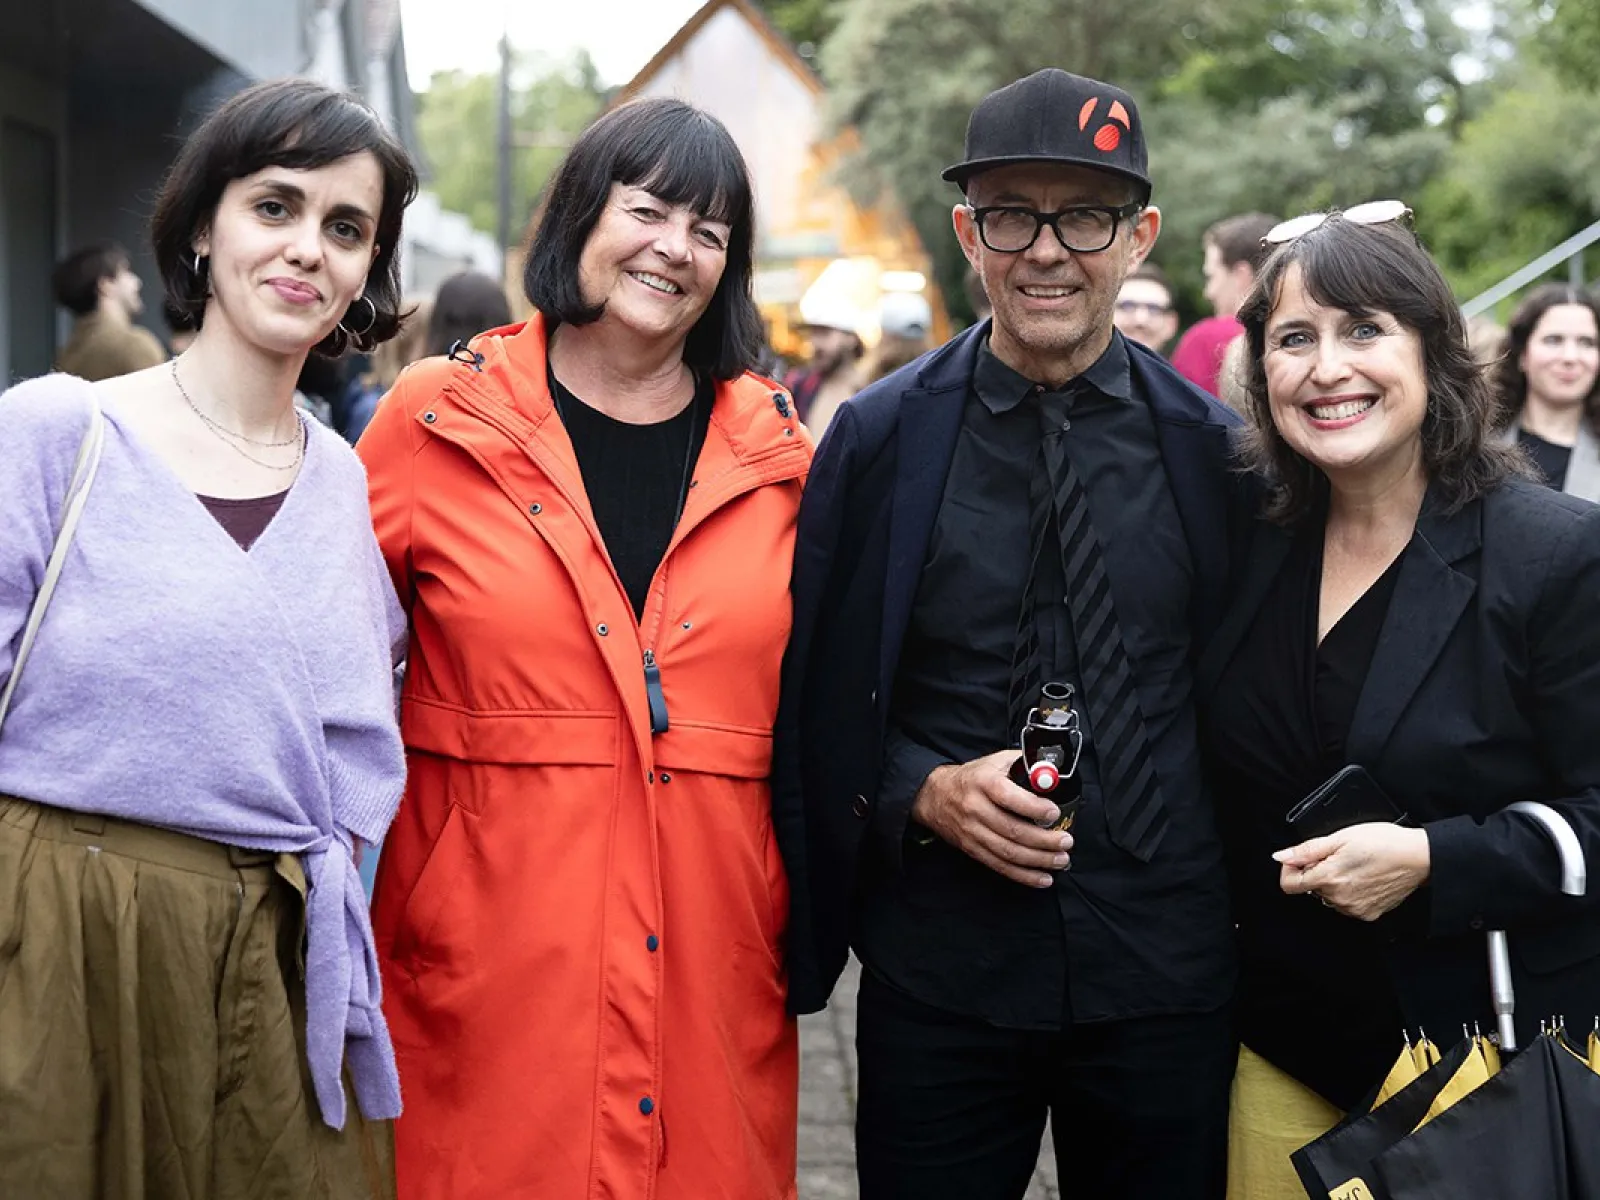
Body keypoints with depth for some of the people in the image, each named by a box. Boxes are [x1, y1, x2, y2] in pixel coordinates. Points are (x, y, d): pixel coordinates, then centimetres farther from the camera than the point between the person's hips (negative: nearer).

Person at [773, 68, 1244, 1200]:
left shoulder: (1215, 448, 0)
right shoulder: (879, 439, -2)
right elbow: (819, 703, 2)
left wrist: (1243, 911, 3)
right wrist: (928, 791, -14)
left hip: (1167, 979, 1)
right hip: (938, 974, -1)